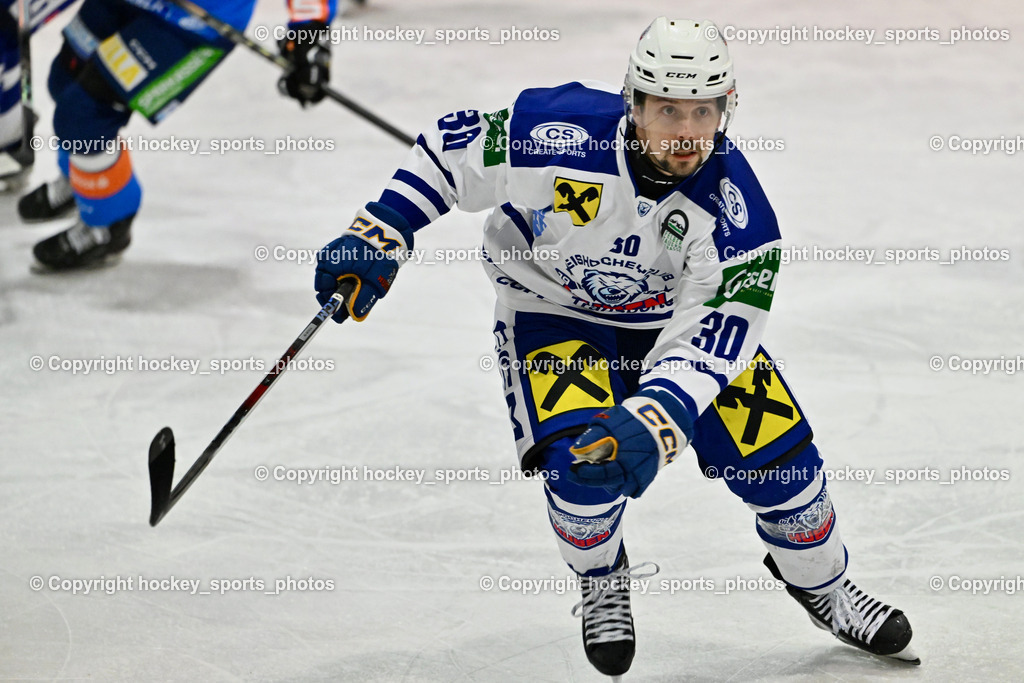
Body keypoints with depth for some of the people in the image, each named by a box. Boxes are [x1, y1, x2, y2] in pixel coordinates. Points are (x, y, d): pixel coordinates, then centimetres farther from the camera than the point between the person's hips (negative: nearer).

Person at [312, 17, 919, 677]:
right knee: (582, 463, -24)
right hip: (555, 314, -2)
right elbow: (453, 146, -16)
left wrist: (654, 419, -48)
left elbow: (713, 332, -34)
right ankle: (602, 583, 10)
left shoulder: (733, 205, -29)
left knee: (778, 454, -4)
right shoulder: (556, 134, -33)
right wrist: (382, 233, -19)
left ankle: (823, 584, 27)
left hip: (675, 315, 2)